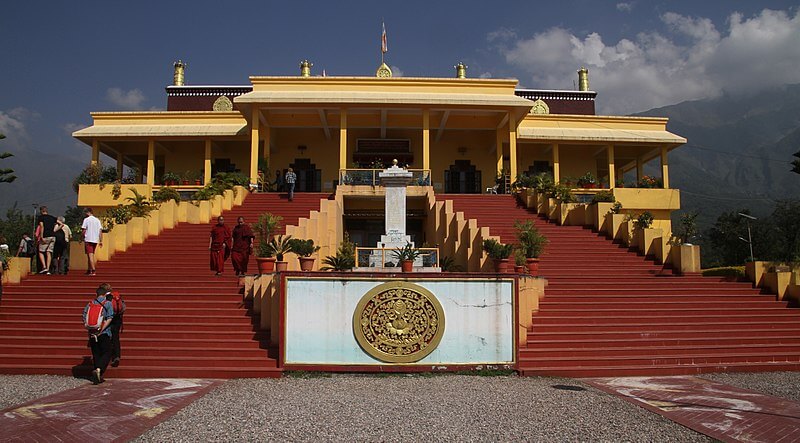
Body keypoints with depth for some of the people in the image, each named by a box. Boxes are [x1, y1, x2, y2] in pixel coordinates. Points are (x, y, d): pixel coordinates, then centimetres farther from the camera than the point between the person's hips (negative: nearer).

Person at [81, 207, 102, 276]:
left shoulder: (86, 220, -4)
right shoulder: (97, 220, 10)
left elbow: (84, 230, -7)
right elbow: (100, 231, 6)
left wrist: (82, 238, 4)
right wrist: (101, 241, 8)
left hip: (88, 239, -5)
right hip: (95, 240, 6)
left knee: (90, 255, -8)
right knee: (91, 255, 16)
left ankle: (93, 270, -18)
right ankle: (89, 270, 24)